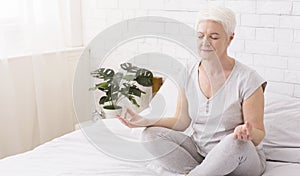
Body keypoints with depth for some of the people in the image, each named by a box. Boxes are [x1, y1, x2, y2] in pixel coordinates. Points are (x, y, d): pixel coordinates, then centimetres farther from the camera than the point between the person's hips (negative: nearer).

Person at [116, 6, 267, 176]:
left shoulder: (247, 79, -17)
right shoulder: (189, 74, -2)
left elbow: (259, 135, -13)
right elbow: (182, 121, 4)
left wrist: (248, 133, -38)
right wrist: (145, 121, -11)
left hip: (245, 160, -4)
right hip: (199, 151, 4)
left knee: (236, 142, -38)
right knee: (151, 135, -13)